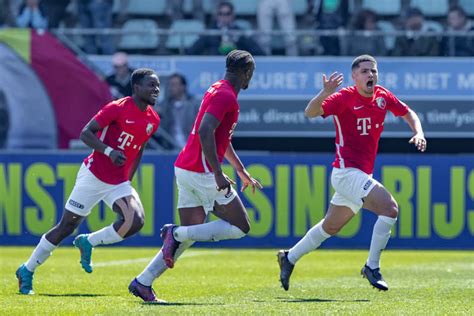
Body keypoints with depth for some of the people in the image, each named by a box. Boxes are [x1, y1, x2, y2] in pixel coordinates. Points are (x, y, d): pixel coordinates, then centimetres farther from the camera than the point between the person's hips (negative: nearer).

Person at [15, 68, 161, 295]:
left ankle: (88, 243, 4)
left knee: (136, 221, -19)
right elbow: (85, 134, -17)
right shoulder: (118, 108, -15)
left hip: (119, 183, 6)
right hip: (94, 175, -6)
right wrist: (109, 151, -30)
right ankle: (27, 271, 16)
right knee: (67, 226, 0)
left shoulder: (153, 120, 5)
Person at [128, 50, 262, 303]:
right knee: (241, 227, -2)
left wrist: (241, 171, 34)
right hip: (202, 172, -10)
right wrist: (218, 175, -28)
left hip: (185, 169, 10)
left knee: (189, 235, 9)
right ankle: (176, 233, -11)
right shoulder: (226, 95, -13)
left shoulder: (218, 90, 19)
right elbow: (205, 132, -26)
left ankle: (142, 282, 2)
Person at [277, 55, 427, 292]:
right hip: (347, 172, -8)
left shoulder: (382, 96, 6)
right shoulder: (345, 98, -13)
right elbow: (310, 113, -24)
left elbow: (407, 112, 21)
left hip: (361, 174, 8)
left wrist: (418, 132, 1)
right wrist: (324, 94, -44)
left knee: (330, 228, 20)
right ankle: (372, 267, -13)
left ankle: (289, 258, 36)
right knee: (390, 208, -22)